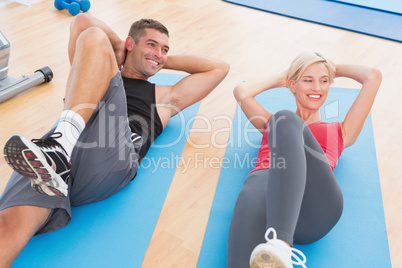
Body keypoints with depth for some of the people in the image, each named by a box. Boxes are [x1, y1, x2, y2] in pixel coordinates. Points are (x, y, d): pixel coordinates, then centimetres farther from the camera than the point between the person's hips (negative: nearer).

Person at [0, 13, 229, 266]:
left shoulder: (164, 97, 37)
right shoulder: (98, 75, 36)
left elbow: (219, 68, 42)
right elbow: (83, 21, 28)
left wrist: (165, 61, 43)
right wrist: (117, 48, 36)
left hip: (112, 160, -1)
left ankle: (59, 151, -34)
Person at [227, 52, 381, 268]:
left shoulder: (339, 132, 36)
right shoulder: (272, 123, 39)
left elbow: (373, 77, 34)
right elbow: (241, 92, 26)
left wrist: (334, 69, 50)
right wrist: (280, 78, 41)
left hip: (315, 205, 0)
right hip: (265, 183, 1)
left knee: (285, 121, -28)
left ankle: (279, 244, -50)